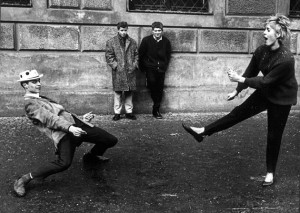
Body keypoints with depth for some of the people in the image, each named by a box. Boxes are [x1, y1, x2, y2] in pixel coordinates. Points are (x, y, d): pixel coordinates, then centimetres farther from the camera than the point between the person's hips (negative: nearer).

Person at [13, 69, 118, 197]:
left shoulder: (43, 99, 28)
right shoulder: (30, 103, -2)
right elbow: (49, 119, -16)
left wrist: (81, 118, 15)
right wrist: (70, 128, -29)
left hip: (76, 124, 9)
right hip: (63, 133, -9)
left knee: (111, 140, 9)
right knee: (64, 163, -33)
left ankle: (91, 157, 38)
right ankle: (24, 180, -14)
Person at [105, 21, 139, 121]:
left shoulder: (132, 42, 12)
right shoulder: (111, 42, 3)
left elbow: (136, 55, 13)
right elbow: (109, 56, 0)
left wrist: (134, 65, 0)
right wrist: (116, 66, -9)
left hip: (130, 72, 3)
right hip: (118, 72, -2)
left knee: (129, 93, 8)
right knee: (118, 93, 1)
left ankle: (129, 112, 18)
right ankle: (117, 113, 9)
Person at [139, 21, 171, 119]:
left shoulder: (166, 42, 4)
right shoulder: (146, 40, -3)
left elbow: (168, 56, 16)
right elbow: (141, 54, 3)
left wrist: (165, 66, 12)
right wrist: (143, 68, 3)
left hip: (161, 69, 2)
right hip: (150, 68, -2)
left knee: (160, 89, 2)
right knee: (152, 82, -21)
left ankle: (156, 110, 13)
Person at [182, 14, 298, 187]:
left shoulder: (286, 59, -32)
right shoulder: (261, 51, -12)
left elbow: (265, 81, -30)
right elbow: (251, 72, 2)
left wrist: (240, 79, -32)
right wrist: (238, 91, 11)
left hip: (282, 99, -5)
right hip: (265, 92, 5)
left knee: (274, 136, 4)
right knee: (238, 112, 2)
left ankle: (271, 172, 20)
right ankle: (203, 132, 5)